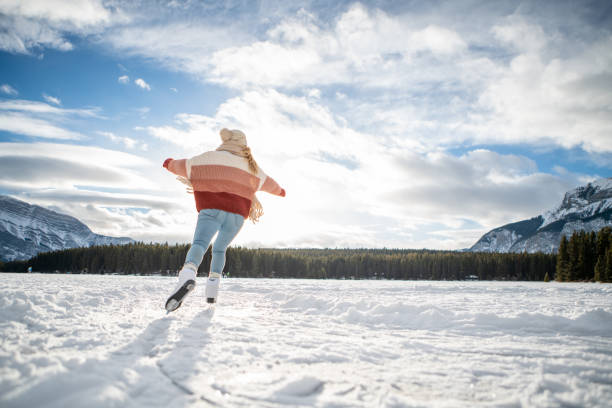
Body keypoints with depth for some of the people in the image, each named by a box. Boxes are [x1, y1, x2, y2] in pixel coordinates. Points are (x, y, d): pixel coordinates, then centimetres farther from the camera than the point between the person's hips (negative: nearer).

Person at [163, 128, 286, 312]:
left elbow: (185, 165, 23)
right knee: (220, 249, 20)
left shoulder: (210, 157, 12)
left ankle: (187, 275, -49)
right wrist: (279, 190, 61)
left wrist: (170, 163, 46)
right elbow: (267, 182, 39)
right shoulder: (250, 166, 23)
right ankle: (212, 291, 11)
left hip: (211, 210, -3)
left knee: (199, 243, -19)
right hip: (237, 215, 4)